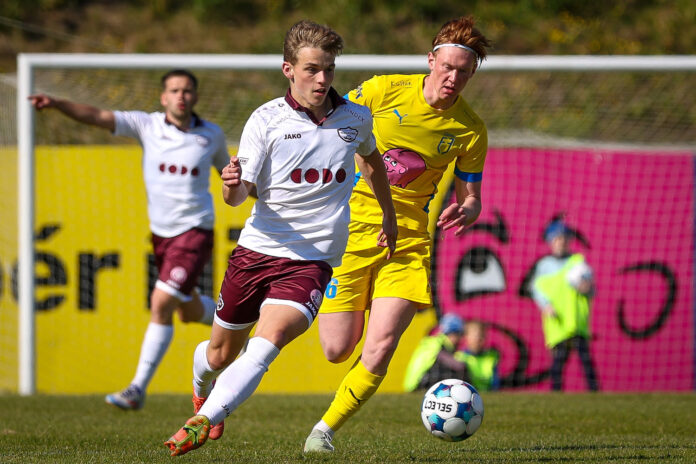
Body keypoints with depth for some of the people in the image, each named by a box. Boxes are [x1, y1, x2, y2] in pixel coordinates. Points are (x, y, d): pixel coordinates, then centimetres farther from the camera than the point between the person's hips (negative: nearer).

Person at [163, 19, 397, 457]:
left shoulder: (356, 118, 3)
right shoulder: (266, 120, -5)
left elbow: (372, 159, 27)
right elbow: (239, 195, -9)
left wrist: (390, 216, 35)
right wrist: (232, 185, -33)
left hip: (312, 260, 0)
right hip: (257, 250, 0)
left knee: (266, 343, -25)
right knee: (220, 354, 14)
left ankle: (203, 423, -30)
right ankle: (201, 389, 49)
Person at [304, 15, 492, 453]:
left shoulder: (471, 130, -2)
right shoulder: (384, 90, -7)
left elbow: (471, 198, 6)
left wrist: (465, 212, -18)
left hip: (408, 241, 1)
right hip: (349, 230, -1)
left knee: (378, 352, -15)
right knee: (338, 351, 0)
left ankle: (325, 430, 7)